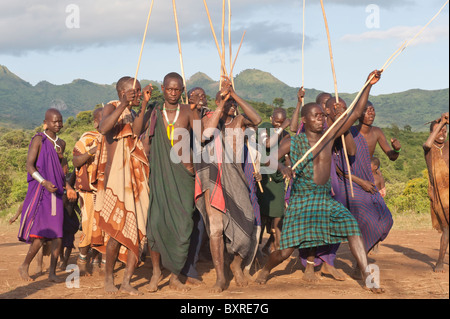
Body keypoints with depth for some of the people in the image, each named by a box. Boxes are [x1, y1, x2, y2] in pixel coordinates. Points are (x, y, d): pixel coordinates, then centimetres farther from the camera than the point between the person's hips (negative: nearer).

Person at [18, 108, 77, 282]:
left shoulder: (61, 143, 16)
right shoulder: (39, 140, -4)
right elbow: (30, 166, -10)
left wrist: (68, 187, 13)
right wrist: (44, 182, -24)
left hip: (56, 193, 6)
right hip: (40, 191, -6)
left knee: (58, 234, -2)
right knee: (40, 235, -10)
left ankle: (52, 272, 5)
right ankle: (24, 266, 9)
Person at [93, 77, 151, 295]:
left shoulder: (133, 114, 20)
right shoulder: (111, 108, 0)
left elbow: (136, 131, -4)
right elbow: (103, 128, -24)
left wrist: (144, 104, -11)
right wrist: (123, 105, -30)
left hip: (136, 177, 7)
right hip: (117, 176, -7)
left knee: (139, 228, -2)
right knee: (118, 229, -10)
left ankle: (126, 281, 2)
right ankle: (108, 278, 7)